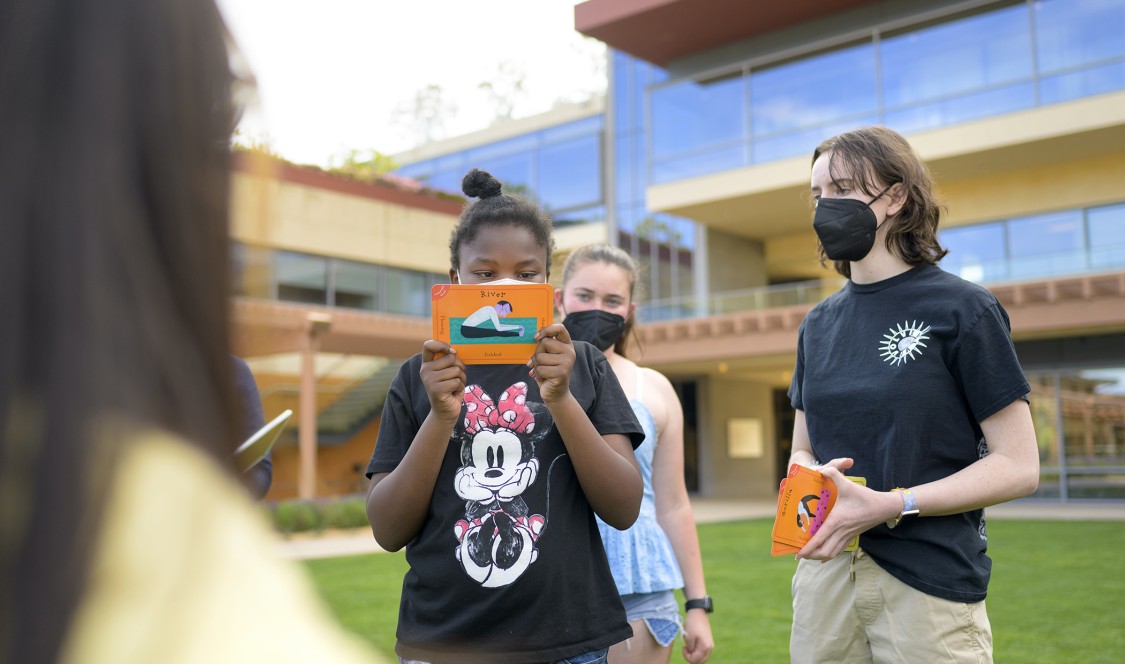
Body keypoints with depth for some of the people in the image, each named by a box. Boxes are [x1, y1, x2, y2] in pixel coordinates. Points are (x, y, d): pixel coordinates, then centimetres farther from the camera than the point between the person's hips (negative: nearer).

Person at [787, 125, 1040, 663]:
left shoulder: (962, 309, -6)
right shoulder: (818, 324, 9)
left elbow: (1018, 467, -8)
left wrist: (890, 504, -19)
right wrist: (814, 479, -8)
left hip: (929, 585, -4)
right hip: (825, 573, 5)